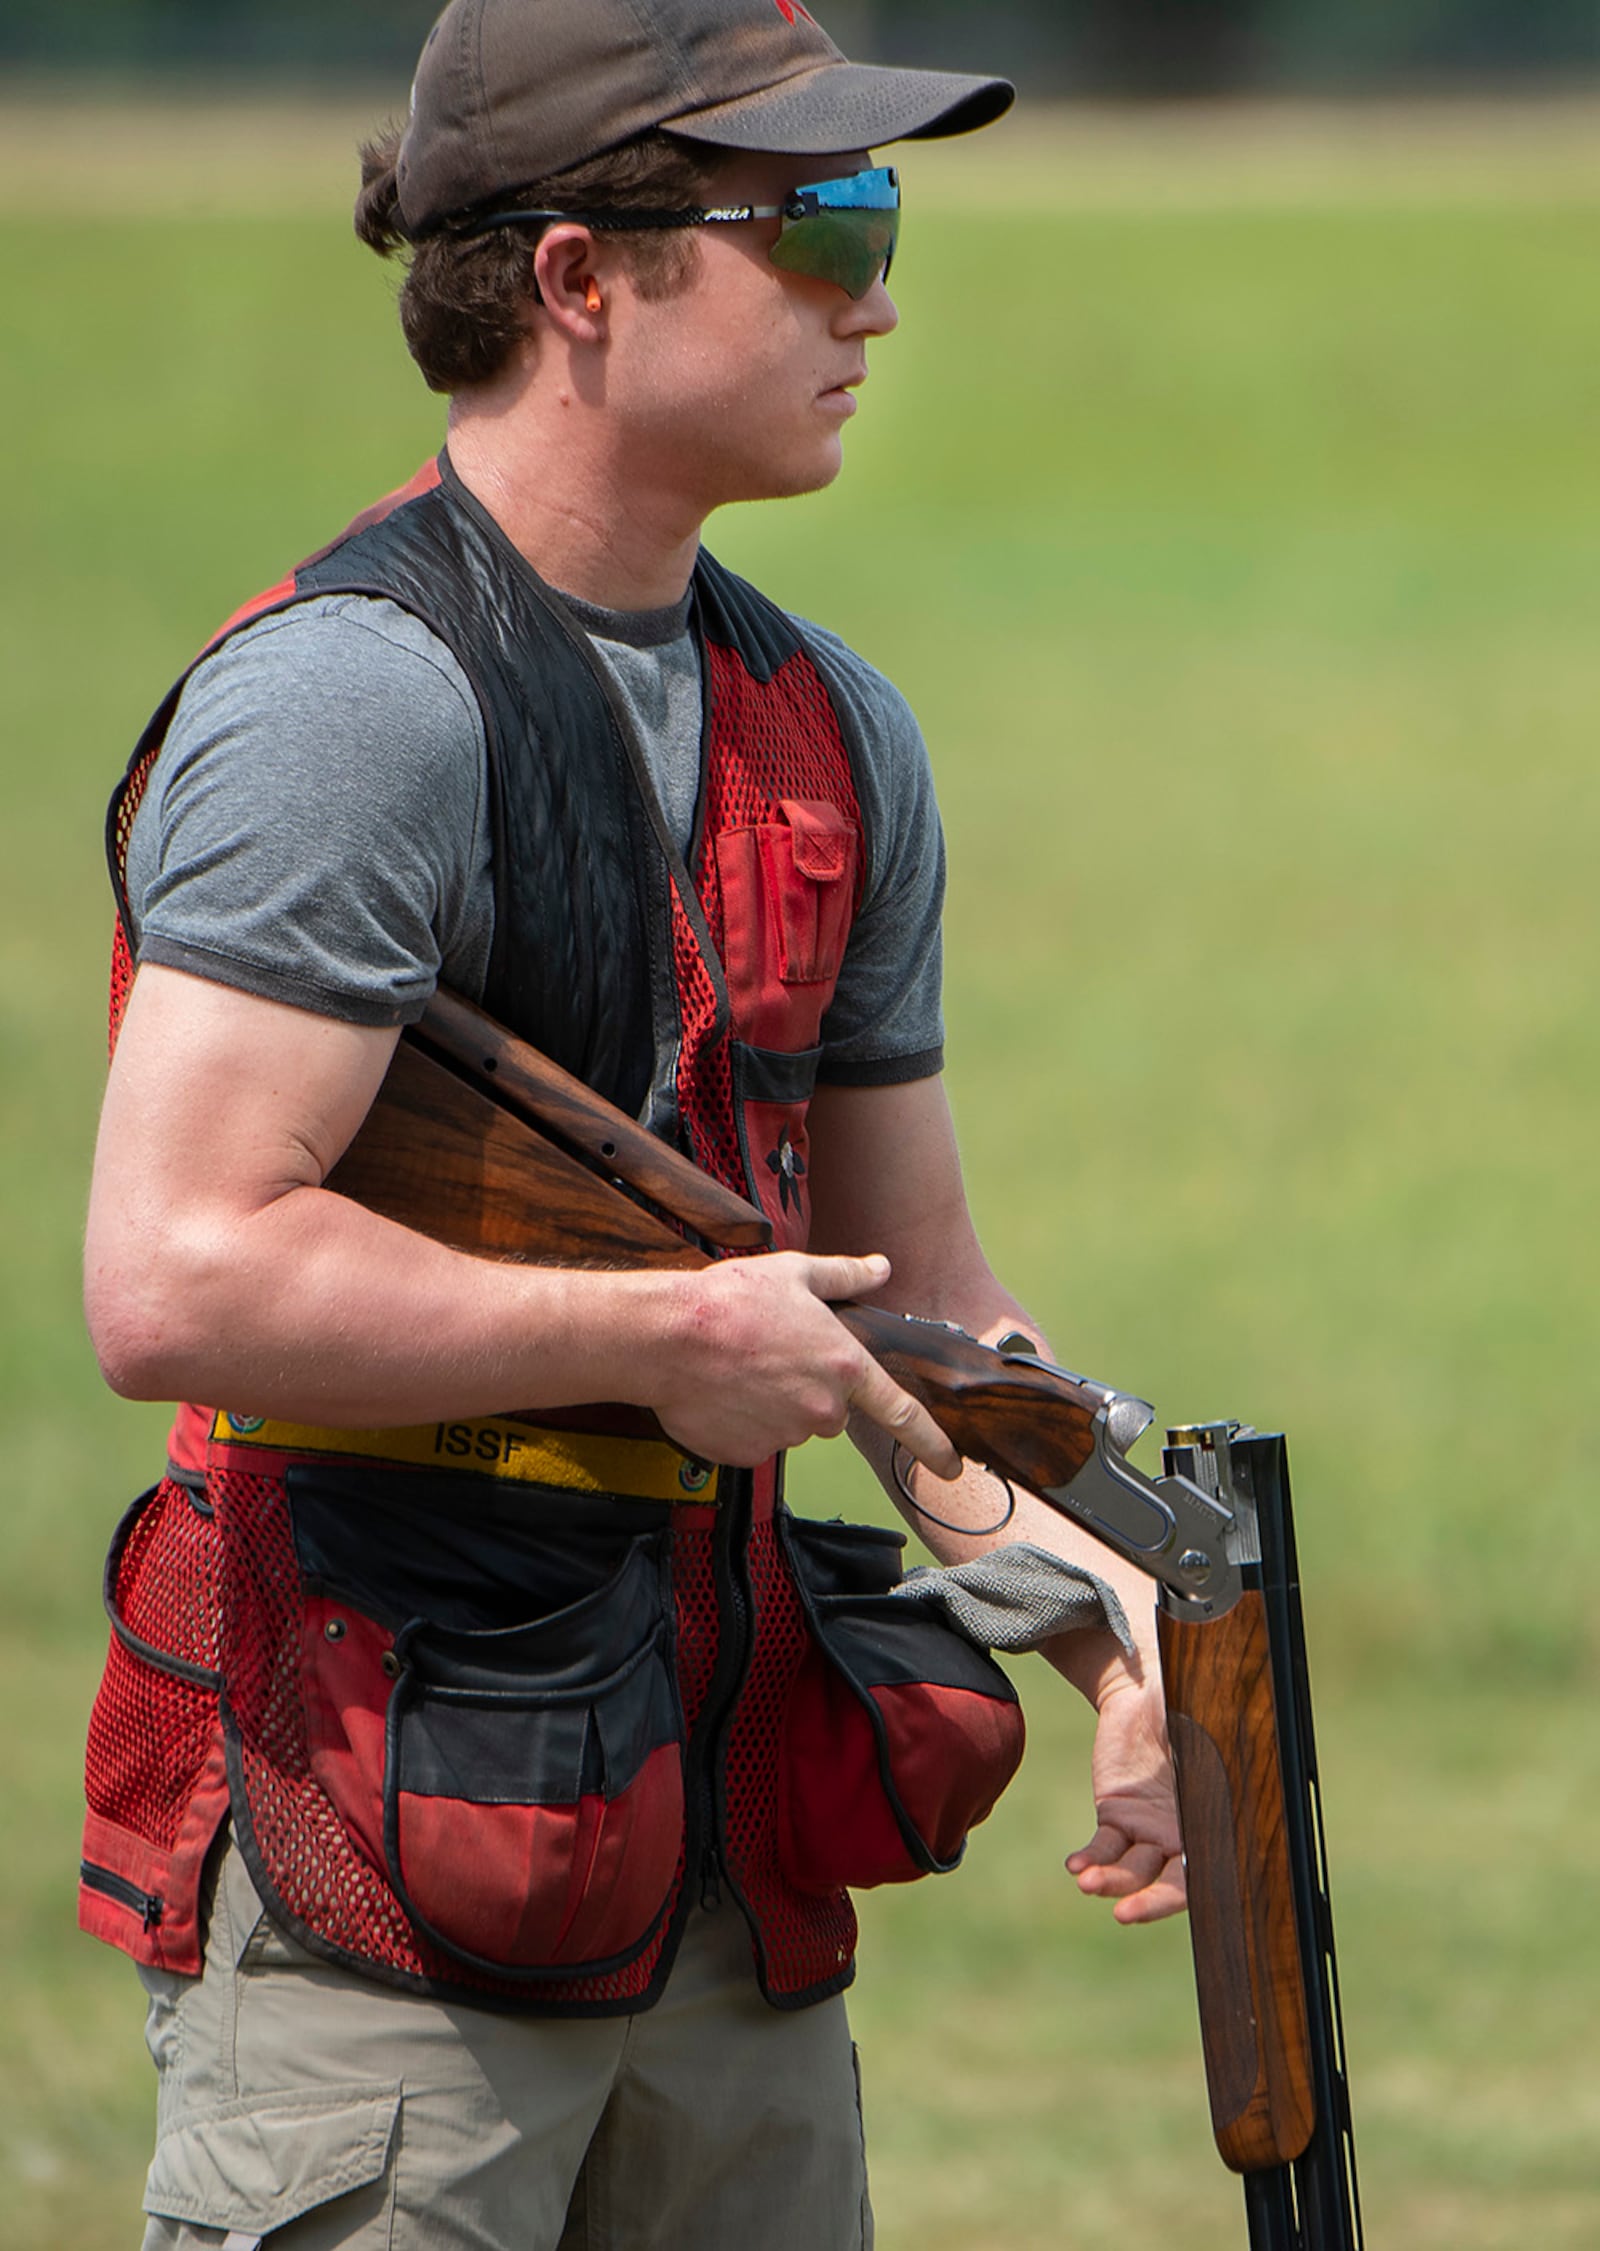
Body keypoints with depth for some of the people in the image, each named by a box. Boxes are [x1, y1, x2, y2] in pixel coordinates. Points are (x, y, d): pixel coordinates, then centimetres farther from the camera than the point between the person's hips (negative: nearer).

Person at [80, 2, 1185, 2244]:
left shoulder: (833, 734, 12)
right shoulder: (358, 703, -15)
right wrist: (674, 1338, -15)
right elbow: (176, 1282, -24)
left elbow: (916, 1293, 19)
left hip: (721, 1875, 8)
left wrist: (1121, 1612, 2)